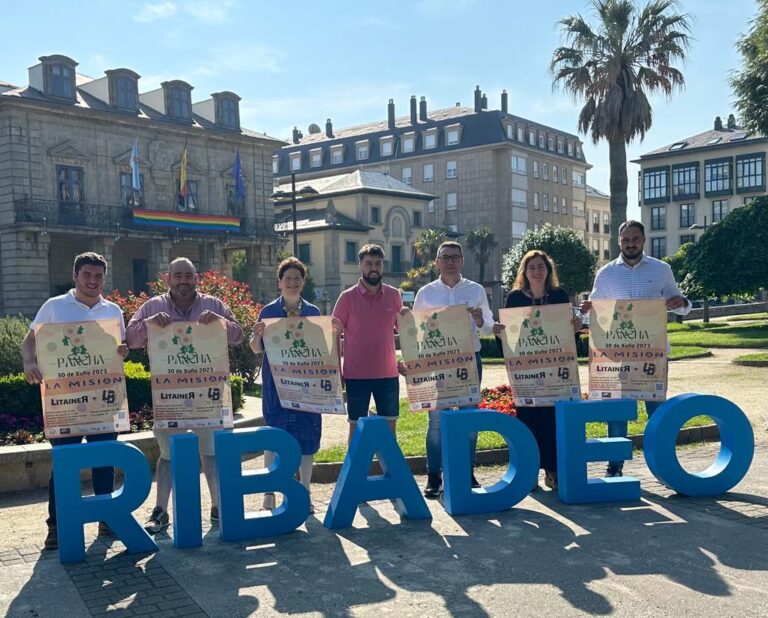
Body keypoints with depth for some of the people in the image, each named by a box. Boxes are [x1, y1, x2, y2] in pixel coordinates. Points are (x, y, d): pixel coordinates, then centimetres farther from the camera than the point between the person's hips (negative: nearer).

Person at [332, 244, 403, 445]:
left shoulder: (394, 295, 4)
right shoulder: (347, 297, -3)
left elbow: (402, 329, 15)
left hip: (388, 373, 2)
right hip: (356, 374, -2)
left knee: (390, 425, 9)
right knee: (356, 426, 5)